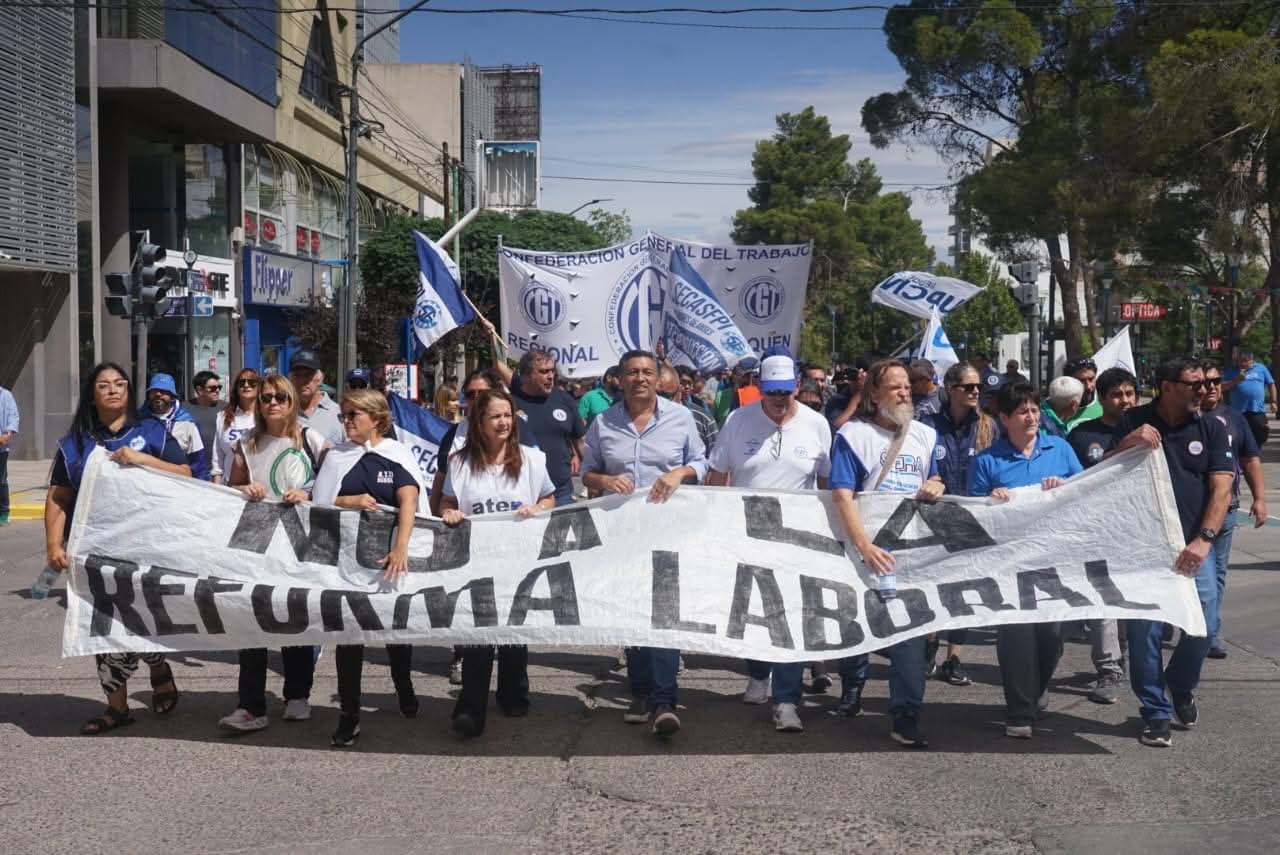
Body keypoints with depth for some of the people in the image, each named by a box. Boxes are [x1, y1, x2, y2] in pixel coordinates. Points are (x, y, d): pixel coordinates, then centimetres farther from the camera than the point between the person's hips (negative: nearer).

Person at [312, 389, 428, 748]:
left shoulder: (398, 456, -4)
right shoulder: (337, 457, 5)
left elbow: (409, 500, -17)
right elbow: (320, 504, 4)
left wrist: (401, 548, -30)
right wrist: (353, 501, -15)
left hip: (390, 555, -1)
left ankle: (404, 690, 39)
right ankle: (349, 715, 5)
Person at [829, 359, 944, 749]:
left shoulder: (924, 435, 10)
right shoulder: (854, 435, -6)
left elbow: (934, 480, 24)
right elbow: (842, 496, -15)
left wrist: (936, 485, -3)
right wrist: (865, 547, -25)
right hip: (867, 547, -3)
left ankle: (906, 716, -1)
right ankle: (852, 691, 35)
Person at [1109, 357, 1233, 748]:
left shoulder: (1211, 428, 3)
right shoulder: (1134, 421, 3)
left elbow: (1221, 488, -4)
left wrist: (1203, 540, -17)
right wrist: (1127, 444, -17)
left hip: (1192, 545, 1)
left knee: (1204, 622, -9)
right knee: (1143, 629, -3)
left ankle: (1181, 687, 20)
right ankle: (1155, 712, 12)